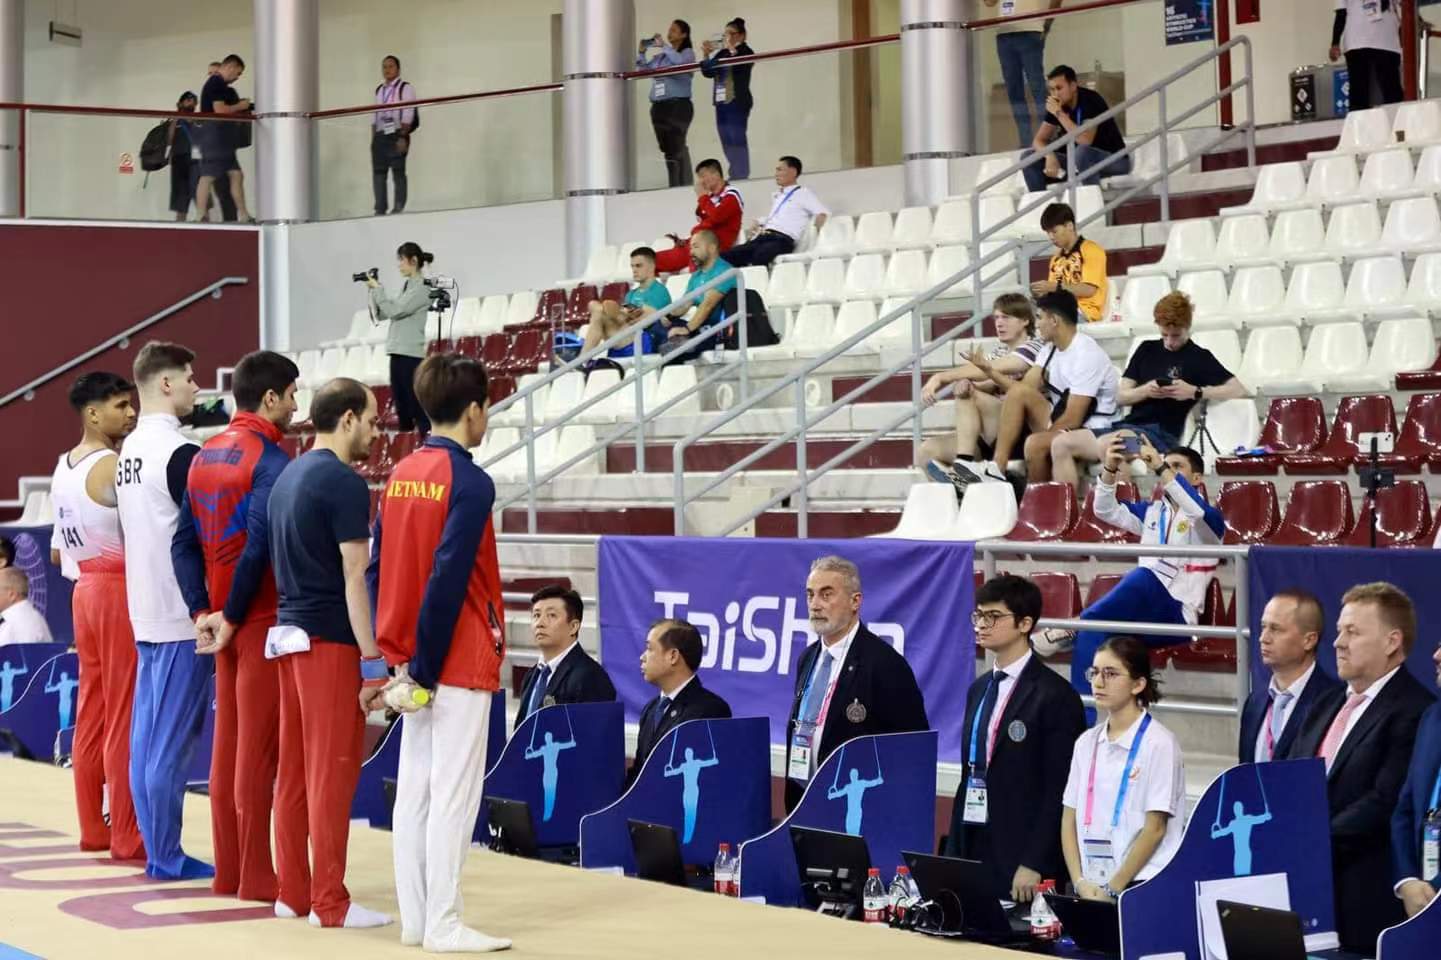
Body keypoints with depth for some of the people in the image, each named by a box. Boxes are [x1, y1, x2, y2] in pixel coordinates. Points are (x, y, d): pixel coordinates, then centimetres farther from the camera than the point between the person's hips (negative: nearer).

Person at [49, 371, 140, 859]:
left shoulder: (63, 468, 12)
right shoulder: (112, 467, -16)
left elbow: (56, 553, 18)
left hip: (85, 590, 9)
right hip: (120, 591, -9)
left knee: (90, 713, 12)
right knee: (125, 718, -4)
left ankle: (92, 827, 18)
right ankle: (127, 837, -1)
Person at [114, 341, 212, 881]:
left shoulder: (130, 449, 12)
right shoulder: (179, 453, -16)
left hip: (146, 613, 9)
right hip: (182, 617, -9)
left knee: (147, 735, 11)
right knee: (172, 742, -4)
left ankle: (155, 848, 17)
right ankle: (166, 857, 0)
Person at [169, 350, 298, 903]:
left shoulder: (206, 457, 11)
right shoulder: (270, 460, -15)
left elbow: (184, 541, 9)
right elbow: (258, 546, -22)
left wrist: (203, 612, 4)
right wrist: (231, 617, -12)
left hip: (225, 623, 8)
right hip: (261, 621, -8)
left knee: (227, 744, 11)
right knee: (258, 748, -3)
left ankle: (228, 870, 16)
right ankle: (256, 877, 1)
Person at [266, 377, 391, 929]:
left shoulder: (288, 476, 13)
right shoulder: (344, 483, -13)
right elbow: (354, 579, -16)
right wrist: (373, 660, -15)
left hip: (289, 635, 9)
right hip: (331, 640, -9)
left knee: (294, 771, 11)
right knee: (332, 774, -4)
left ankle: (292, 892, 15)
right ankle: (330, 903, -2)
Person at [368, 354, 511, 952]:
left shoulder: (400, 476, 8)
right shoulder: (470, 483, -14)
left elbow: (378, 571, 9)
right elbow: (447, 580, -19)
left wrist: (397, 657, 10)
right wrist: (425, 667, -14)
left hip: (416, 660, 7)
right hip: (461, 662, -7)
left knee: (413, 789, 9)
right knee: (453, 794, -3)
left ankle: (414, 919, 14)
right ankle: (443, 925, 0)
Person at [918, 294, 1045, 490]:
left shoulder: (1034, 347, -6)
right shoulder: (998, 351, 19)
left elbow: (988, 370, -19)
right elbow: (988, 383, 0)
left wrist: (940, 378, -23)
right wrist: (964, 383, -25)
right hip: (993, 437, 8)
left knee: (969, 395, -26)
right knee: (927, 451, -6)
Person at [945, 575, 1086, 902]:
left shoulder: (1055, 696, -8)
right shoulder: (979, 690, 15)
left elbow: (1059, 790, -11)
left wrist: (1034, 865, -16)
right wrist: (953, 852, 13)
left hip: (1021, 857, -7)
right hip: (973, 850, 7)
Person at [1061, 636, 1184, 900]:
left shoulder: (1159, 743, -6)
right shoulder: (1087, 743, 10)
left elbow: (1155, 829, -8)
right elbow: (1069, 821, 10)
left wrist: (1112, 889, -9)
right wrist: (1081, 882, -3)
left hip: (1140, 886, -4)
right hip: (1089, 886, 4)